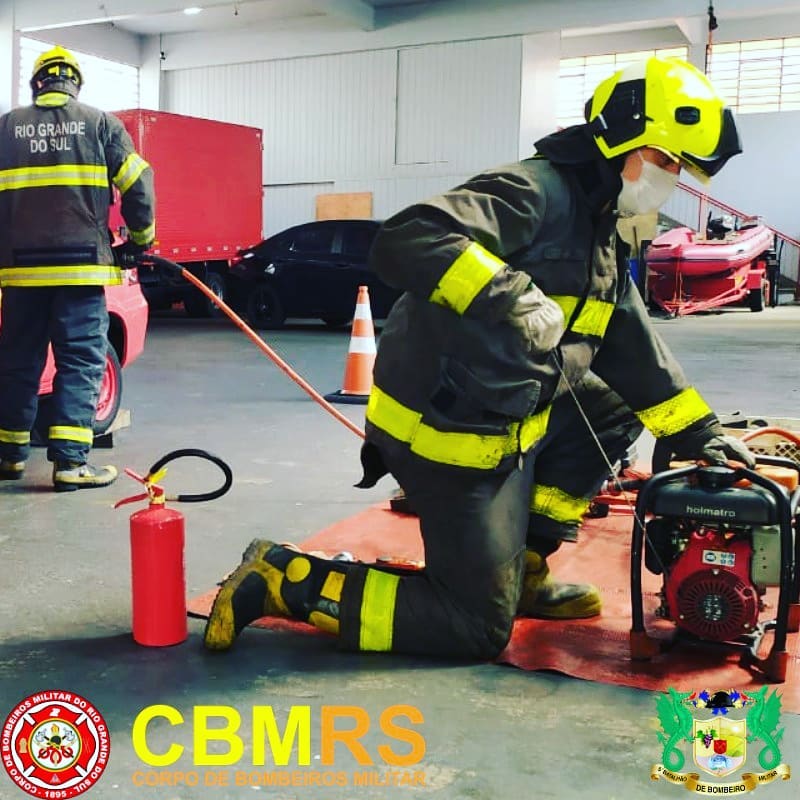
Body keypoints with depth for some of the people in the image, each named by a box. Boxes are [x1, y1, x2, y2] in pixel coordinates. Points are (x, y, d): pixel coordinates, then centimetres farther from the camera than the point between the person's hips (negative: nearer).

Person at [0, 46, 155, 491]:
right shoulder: (100, 123, 5)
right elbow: (138, 184, 1)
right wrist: (142, 237, 15)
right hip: (80, 266, -2)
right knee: (81, 361, 0)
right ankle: (71, 461, -6)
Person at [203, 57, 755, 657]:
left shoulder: (600, 236, 14)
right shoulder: (537, 192, -17)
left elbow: (635, 352, 19)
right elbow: (405, 240, -30)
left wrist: (699, 433, 18)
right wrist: (505, 293, -38)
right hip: (449, 434, -10)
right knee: (479, 626, -2)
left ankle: (520, 571, 20)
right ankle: (284, 580, 1)